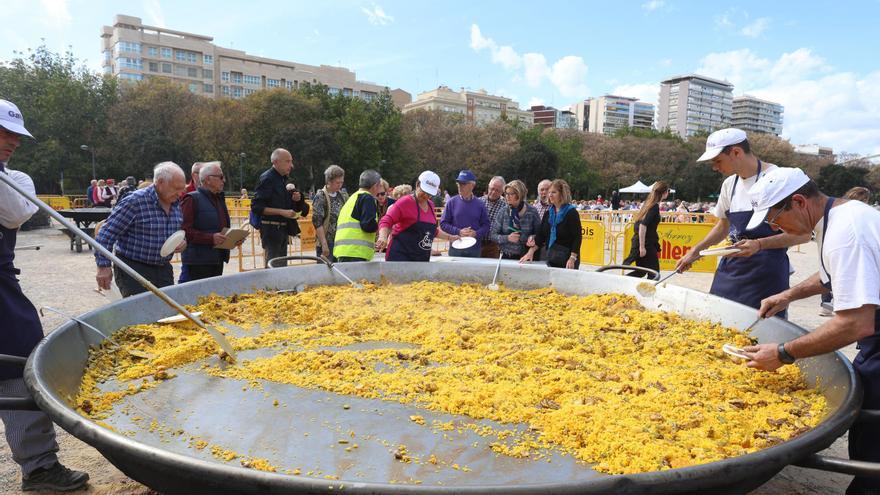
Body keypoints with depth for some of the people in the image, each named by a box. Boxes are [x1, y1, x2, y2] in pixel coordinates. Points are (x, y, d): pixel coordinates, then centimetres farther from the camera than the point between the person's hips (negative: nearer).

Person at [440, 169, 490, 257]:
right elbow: (443, 223, 0)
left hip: (475, 249, 1)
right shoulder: (452, 202, 0)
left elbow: (486, 225, 6)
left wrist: (476, 233, -14)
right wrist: (458, 232, -14)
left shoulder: (480, 204, 3)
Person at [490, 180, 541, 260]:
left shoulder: (532, 211, -5)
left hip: (525, 257, -1)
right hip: (506, 256, 1)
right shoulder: (503, 211, -1)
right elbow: (492, 235, 0)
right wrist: (507, 238, -16)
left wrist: (532, 237, -17)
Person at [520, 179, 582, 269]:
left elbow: (577, 238, -11)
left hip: (566, 259, -5)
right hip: (551, 258, 6)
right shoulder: (548, 214, 11)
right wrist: (531, 251, 0)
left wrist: (572, 259, -18)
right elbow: (540, 235, 11)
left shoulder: (571, 213, -7)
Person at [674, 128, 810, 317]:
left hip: (766, 270, -6)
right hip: (731, 265, 6)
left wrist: (759, 244, -24)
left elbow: (802, 234, -12)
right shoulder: (729, 184, 10)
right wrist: (695, 251, 13)